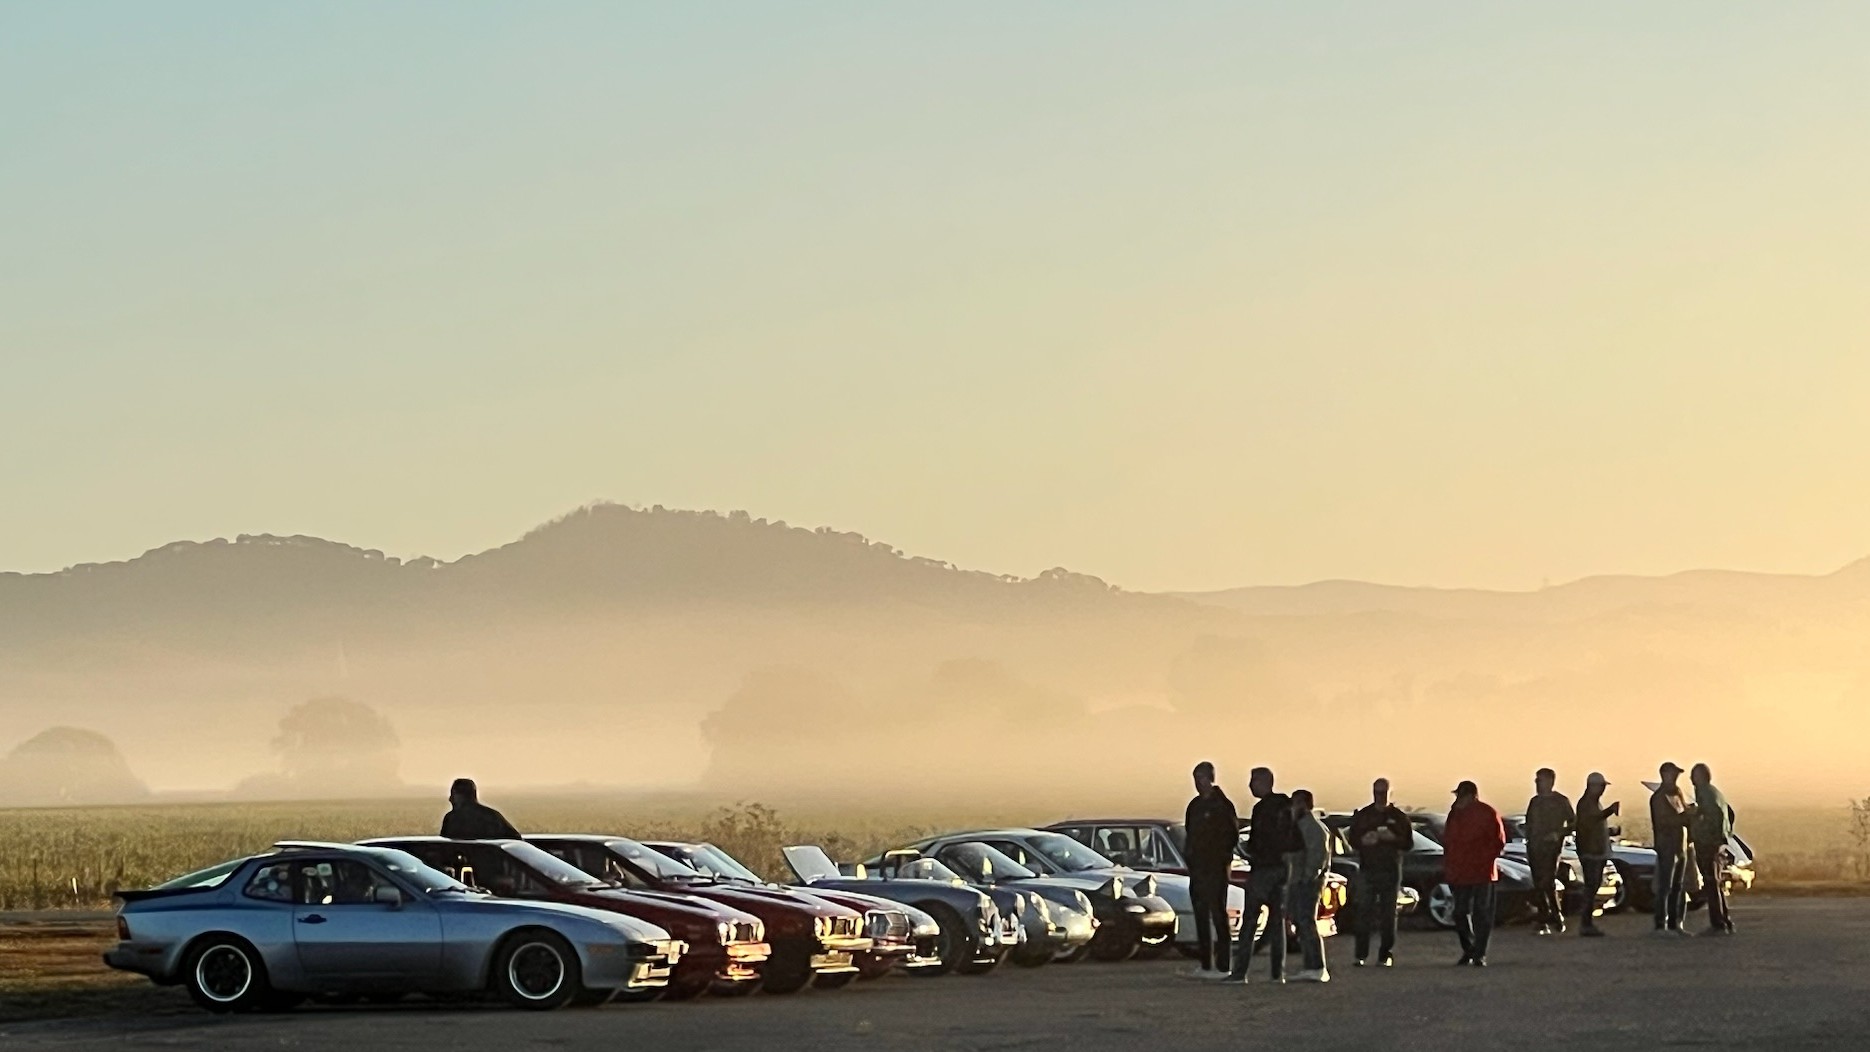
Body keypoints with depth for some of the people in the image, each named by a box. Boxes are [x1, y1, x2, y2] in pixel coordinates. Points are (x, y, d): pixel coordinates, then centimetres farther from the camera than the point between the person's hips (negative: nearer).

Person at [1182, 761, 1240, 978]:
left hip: (1216, 870, -8)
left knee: (1218, 915, -9)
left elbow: (1231, 836, -9)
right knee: (1201, 917, 10)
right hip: (1197, 869, 8)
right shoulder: (1195, 805, 15)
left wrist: (1222, 859, -11)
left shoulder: (1222, 805, -7)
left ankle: (1222, 966, -9)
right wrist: (1190, 860, 14)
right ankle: (1205, 964, 15)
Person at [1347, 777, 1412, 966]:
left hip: (1391, 871, 0)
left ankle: (1386, 954, 3)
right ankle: (1361, 955, -6)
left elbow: (1408, 843, 6)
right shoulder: (1362, 815, 11)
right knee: (1364, 912, -7)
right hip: (1367, 869, 0)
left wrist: (1393, 838, -14)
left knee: (1388, 914, -1)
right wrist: (1364, 840, -12)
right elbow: (1353, 840, 10)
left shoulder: (1399, 817, 9)